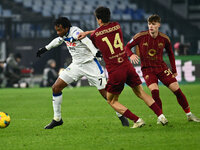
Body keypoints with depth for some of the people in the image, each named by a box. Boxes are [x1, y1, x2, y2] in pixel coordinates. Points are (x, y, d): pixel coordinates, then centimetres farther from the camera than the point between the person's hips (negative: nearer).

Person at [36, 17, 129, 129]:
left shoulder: (75, 32, -23)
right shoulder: (64, 34, 2)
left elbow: (86, 41, -41)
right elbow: (58, 40, 26)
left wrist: (95, 52, -59)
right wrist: (45, 49, 39)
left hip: (90, 64, -8)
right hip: (76, 65, 8)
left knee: (105, 92, -8)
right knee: (56, 87, -1)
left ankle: (121, 116, 10)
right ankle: (57, 119, 11)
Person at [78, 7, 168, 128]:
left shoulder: (95, 35, -3)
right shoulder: (116, 26, 8)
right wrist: (88, 32, 19)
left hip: (115, 72, -4)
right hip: (127, 67, 4)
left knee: (112, 101, 13)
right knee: (141, 93, 19)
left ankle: (137, 120, 2)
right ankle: (161, 116, 8)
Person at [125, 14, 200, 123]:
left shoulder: (164, 39, -2)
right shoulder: (141, 36, -10)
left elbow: (170, 53, 14)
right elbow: (127, 47, -1)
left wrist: (174, 70, 14)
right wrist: (131, 55, -23)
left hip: (161, 67, 2)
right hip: (147, 69, -2)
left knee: (177, 90, -5)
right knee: (154, 91, -26)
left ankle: (189, 115, 10)